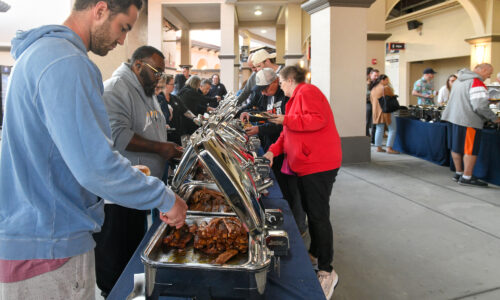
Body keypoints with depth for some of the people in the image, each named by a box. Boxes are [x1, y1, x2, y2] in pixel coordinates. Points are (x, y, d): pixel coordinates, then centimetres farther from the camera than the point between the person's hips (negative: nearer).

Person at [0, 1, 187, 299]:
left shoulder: (42, 50, 13)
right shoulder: (66, 63, -22)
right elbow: (95, 167, -28)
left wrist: (126, 172, 17)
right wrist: (166, 199, -16)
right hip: (48, 247, -10)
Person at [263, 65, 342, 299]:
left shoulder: (306, 92, -10)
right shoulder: (297, 96, 22)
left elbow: (318, 119, -25)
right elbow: (289, 132, 22)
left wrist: (286, 120, -19)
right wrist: (273, 150, 9)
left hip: (319, 164, -11)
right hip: (306, 164, 11)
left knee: (318, 215, -9)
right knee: (310, 211, 18)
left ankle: (326, 271, -2)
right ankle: (314, 253, 34)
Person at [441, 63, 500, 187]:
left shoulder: (459, 80, 15)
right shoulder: (477, 83, -15)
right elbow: (480, 106, -21)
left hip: (453, 118, 9)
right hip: (468, 121, -9)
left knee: (456, 148, 14)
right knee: (471, 150, -1)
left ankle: (458, 173, 25)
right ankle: (466, 178, 4)